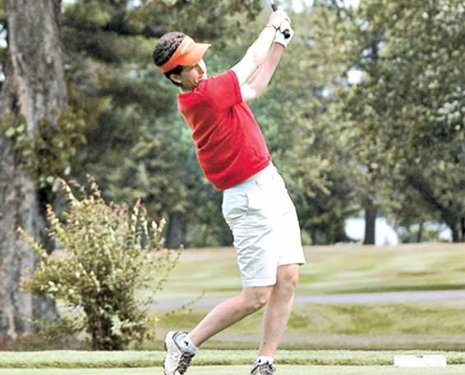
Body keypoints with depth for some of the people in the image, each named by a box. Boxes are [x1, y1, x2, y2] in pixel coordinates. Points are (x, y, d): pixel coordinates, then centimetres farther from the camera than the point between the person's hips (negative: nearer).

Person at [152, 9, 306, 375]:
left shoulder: (208, 90, 7)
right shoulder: (203, 97, -20)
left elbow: (254, 87, 21)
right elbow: (249, 64, -9)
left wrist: (280, 41, 13)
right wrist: (272, 27, 8)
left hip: (272, 187, 9)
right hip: (250, 200, -9)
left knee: (288, 279, 2)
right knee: (256, 296, -7)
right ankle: (186, 343, 9)